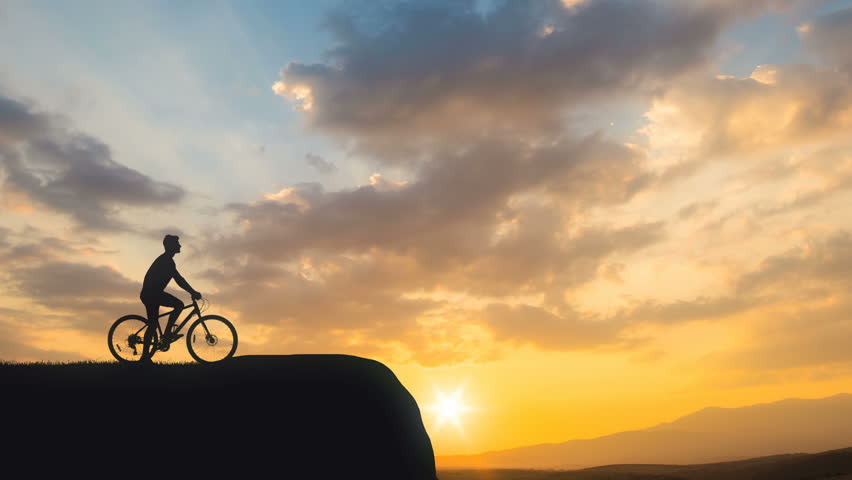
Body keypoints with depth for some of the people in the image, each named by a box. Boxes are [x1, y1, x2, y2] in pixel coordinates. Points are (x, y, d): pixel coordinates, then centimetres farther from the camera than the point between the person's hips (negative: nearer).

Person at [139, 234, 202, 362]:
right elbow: (178, 279, -20)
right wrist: (193, 292, -19)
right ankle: (167, 332, -10)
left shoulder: (164, 259, 20)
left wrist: (192, 291, 24)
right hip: (152, 293, -10)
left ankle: (145, 356, 11)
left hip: (148, 294, 10)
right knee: (179, 304, -14)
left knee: (152, 325, 10)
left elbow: (177, 278, 25)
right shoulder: (166, 260, -12)